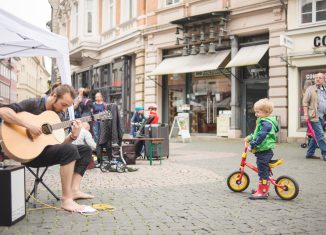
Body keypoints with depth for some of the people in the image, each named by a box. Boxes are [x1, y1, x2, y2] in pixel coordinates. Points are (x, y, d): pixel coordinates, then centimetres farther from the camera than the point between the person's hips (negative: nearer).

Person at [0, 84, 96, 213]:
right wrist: (28, 125, -34)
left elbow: (58, 143, 11)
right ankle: (66, 199, -27)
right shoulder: (33, 104, -11)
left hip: (46, 149, 9)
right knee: (70, 150, -31)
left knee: (86, 149, 6)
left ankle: (74, 190, -6)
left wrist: (73, 135, -8)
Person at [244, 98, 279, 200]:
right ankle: (263, 188, 30)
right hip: (263, 151, 11)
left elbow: (261, 136, -27)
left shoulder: (266, 123, -18)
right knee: (264, 171, 19)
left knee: (263, 171, -7)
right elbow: (257, 134, 29)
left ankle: (263, 192, -3)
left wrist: (252, 145, -24)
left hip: (264, 151, -11)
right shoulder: (264, 121, 16)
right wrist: (250, 137, 19)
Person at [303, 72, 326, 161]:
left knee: (316, 136, 10)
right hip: (314, 116, -7)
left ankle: (310, 153, 19)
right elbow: (305, 102, -5)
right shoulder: (310, 89, 0)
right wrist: (306, 114, -13)